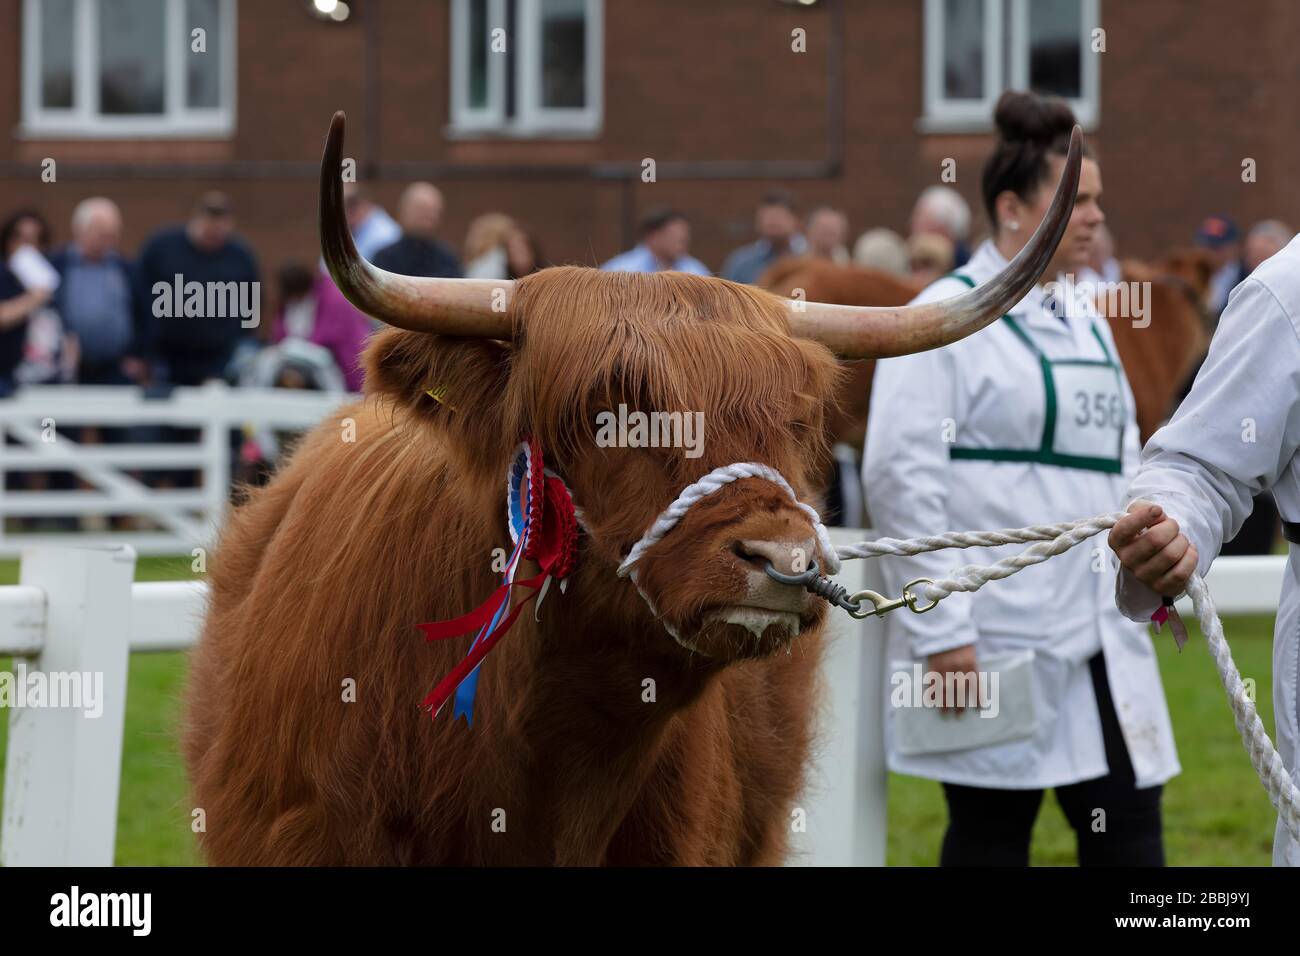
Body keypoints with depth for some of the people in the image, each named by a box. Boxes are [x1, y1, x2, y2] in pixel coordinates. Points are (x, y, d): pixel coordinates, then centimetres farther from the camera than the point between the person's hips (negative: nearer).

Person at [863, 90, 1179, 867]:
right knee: (991, 837, 2)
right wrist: (941, 630, -17)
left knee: (1129, 830, 3)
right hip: (998, 640, -7)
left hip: (1099, 632, 7)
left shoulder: (1085, 319, 15)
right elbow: (903, 476, -13)